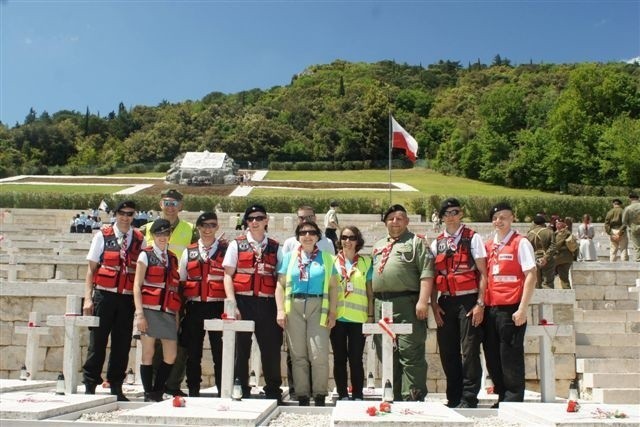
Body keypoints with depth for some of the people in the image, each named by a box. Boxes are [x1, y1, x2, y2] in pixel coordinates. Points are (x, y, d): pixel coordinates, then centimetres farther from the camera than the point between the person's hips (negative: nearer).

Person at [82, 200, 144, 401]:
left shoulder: (139, 240, 7)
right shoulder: (102, 236, 2)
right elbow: (91, 269, 2)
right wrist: (88, 298, -5)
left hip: (127, 298, 2)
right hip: (104, 295, -2)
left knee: (123, 344, 7)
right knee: (97, 341, 2)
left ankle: (116, 387, 18)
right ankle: (89, 385, 13)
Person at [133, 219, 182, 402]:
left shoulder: (173, 258, 17)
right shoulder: (145, 255, 3)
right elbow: (137, 286, -3)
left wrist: (177, 316, 12)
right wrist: (139, 314, -12)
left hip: (168, 313, 5)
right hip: (150, 311, -5)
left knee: (171, 356, 2)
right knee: (148, 354, 1)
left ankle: (158, 392, 16)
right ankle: (149, 395, 11)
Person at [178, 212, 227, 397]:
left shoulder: (226, 250, 5)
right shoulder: (189, 252, 13)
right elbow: (181, 281, 14)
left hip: (218, 306, -2)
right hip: (194, 307, 3)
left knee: (220, 351, -2)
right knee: (193, 352, 7)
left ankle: (223, 391, 7)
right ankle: (193, 391, 18)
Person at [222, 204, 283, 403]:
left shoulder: (275, 247, 10)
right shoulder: (237, 244, 7)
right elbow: (228, 275, 2)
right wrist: (232, 304, -9)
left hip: (267, 303, 1)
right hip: (243, 302, -1)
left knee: (271, 347, 4)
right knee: (240, 348, 3)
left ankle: (273, 391, 18)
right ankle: (240, 391, 16)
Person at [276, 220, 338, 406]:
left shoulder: (326, 258, 9)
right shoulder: (290, 257, 11)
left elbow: (332, 287, 6)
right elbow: (280, 285, 7)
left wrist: (332, 312, -1)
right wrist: (280, 310, -2)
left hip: (318, 307, -1)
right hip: (294, 308, 1)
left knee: (320, 355, -8)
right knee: (298, 355, 4)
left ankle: (320, 397, 4)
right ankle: (302, 397, 13)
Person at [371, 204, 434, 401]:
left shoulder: (416, 242, 4)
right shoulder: (378, 245, 24)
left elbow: (426, 273, -7)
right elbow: (372, 276, 25)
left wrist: (423, 301, -17)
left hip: (407, 304, -6)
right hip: (381, 304, 7)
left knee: (410, 353, -8)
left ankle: (412, 398, -3)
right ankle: (393, 397, 20)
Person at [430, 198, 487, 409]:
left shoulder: (473, 238, 1)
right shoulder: (437, 243, 12)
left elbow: (482, 273, -3)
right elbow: (432, 276, 12)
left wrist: (480, 304, -10)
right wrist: (434, 304, 3)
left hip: (468, 300, -4)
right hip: (445, 302, 4)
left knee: (469, 351, -5)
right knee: (447, 351, 8)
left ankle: (469, 398, 4)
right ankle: (454, 397, 19)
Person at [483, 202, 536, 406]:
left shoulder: (520, 243, -3)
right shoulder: (488, 245, 14)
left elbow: (531, 276, -9)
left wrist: (522, 309, -14)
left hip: (511, 309, -6)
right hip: (490, 309, 6)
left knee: (511, 358, -1)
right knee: (492, 356, 11)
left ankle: (514, 400, 11)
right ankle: (502, 398, 25)